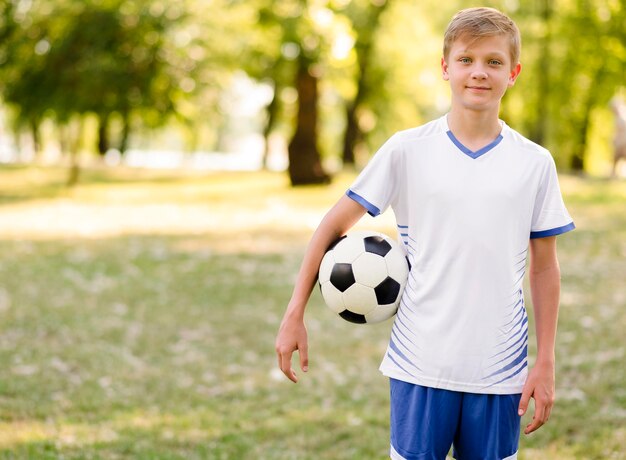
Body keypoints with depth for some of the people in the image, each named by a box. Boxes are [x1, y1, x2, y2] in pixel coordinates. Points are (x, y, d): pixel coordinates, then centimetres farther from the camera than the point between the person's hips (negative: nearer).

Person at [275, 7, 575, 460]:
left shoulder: (535, 163, 2)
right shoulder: (407, 149, -2)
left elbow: (544, 266, 7)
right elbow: (336, 224, 3)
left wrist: (545, 362, 4)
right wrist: (295, 315, 0)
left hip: (499, 371, 1)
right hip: (420, 366, -1)